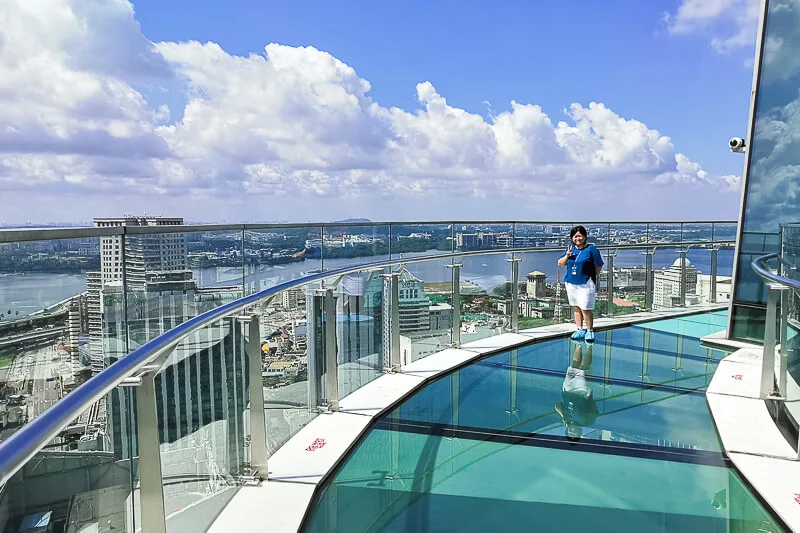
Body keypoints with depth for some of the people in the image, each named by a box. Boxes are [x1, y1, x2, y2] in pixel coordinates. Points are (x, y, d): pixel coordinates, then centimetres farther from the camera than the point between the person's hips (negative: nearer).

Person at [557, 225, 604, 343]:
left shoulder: (591, 249, -5)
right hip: (571, 283, 5)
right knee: (576, 308, 11)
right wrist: (567, 256, -6)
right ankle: (580, 330, 22)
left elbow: (598, 266, -2)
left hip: (586, 284, -5)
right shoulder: (571, 249, 10)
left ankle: (590, 331, 9)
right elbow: (560, 264, 10)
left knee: (585, 309, -6)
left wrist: (589, 274, -3)